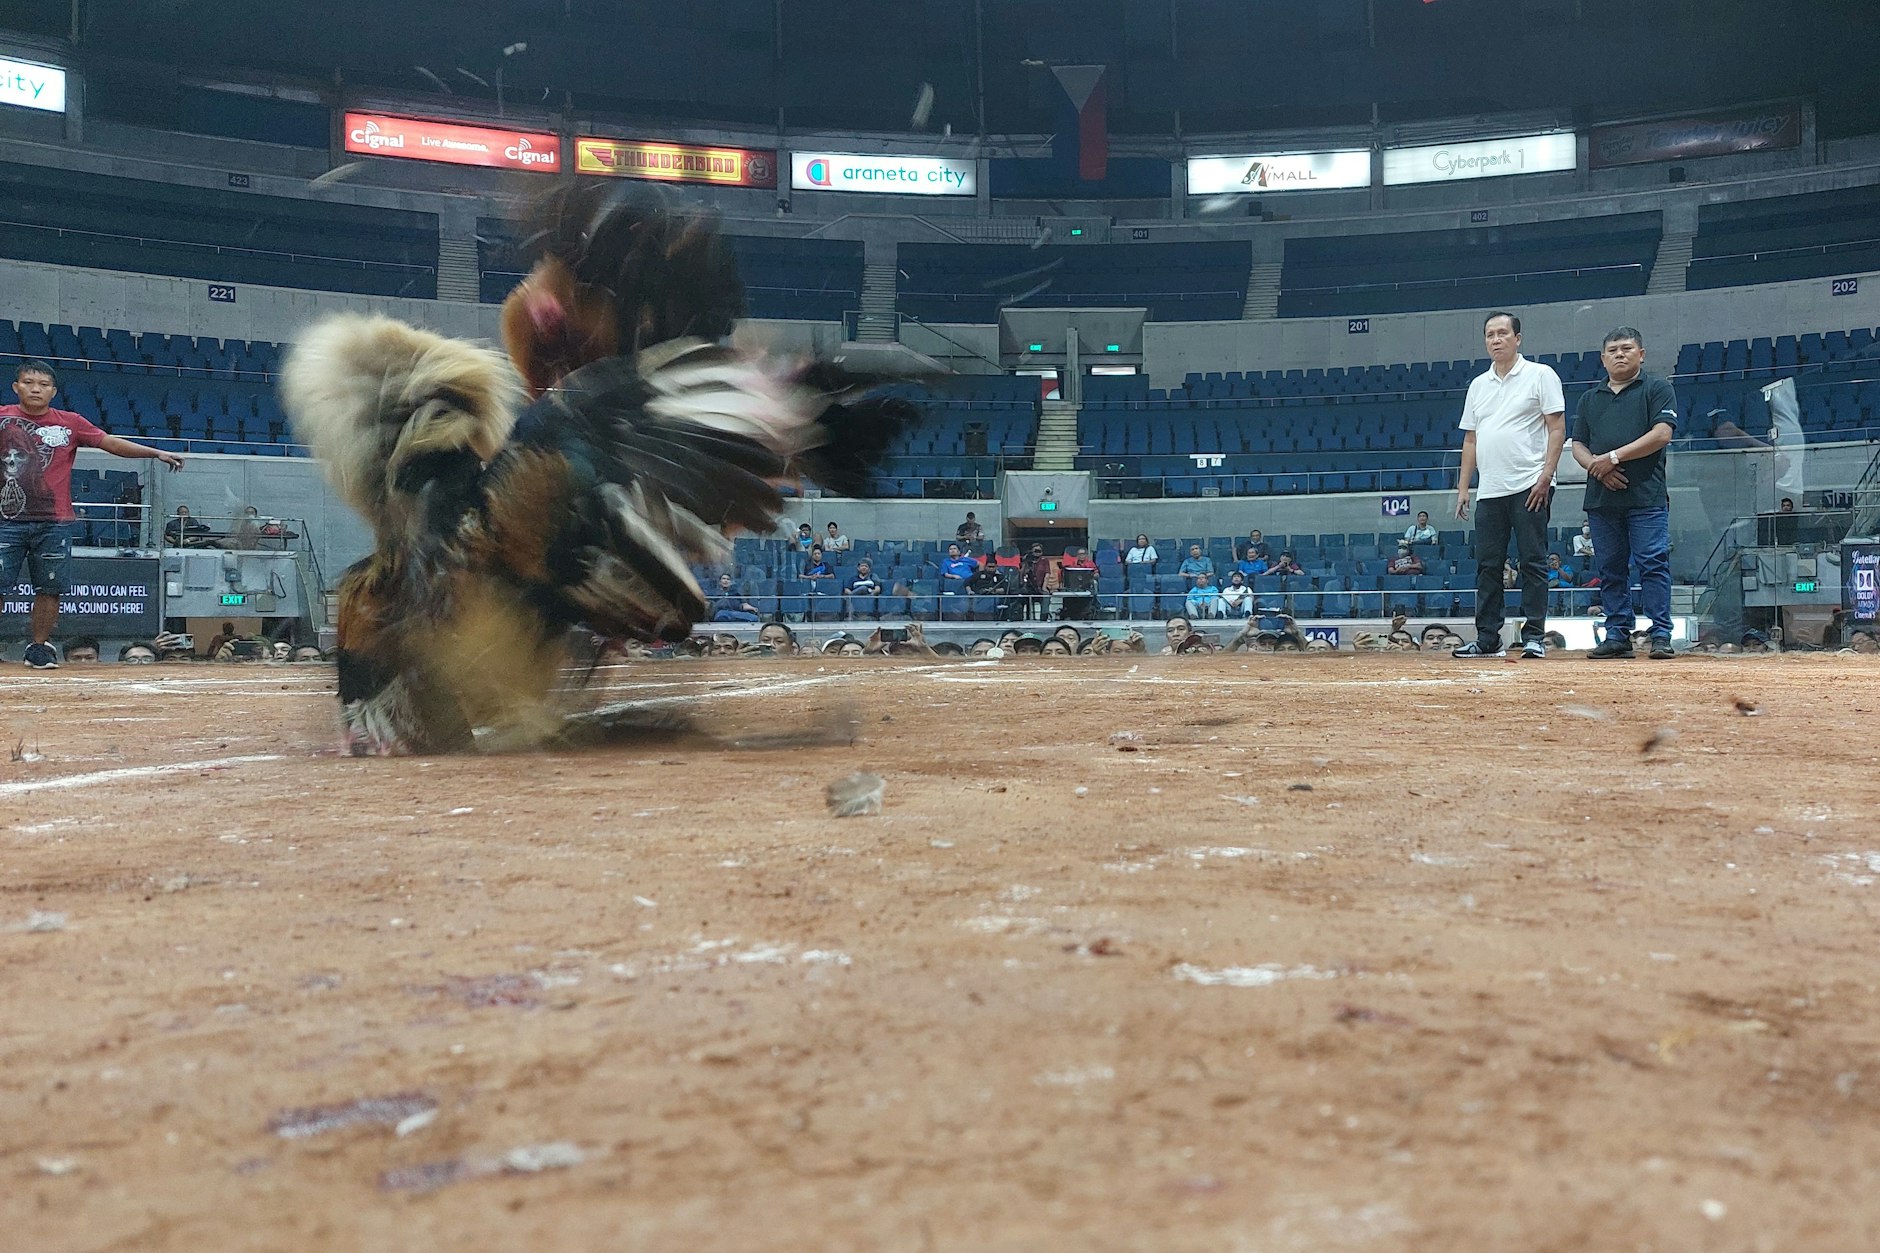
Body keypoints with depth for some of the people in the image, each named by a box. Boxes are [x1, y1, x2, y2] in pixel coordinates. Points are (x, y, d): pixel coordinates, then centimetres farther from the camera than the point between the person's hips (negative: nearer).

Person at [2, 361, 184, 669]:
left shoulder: (70, 423, 6)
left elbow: (111, 442, 4)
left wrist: (156, 453, -4)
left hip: (54, 522, 1)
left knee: (49, 588, 4)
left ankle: (39, 647, 17)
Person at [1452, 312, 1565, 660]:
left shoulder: (1540, 375, 1)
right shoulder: (1478, 385, 18)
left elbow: (1557, 429, -4)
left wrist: (1546, 476, -14)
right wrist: (1463, 487, 11)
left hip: (1529, 487, -5)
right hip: (1489, 490, 6)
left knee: (1533, 563, -4)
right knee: (1487, 566, 5)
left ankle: (1534, 637, -1)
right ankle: (1487, 639, 9)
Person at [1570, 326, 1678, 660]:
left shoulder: (1657, 389, 5)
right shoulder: (1590, 398, 19)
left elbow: (1662, 434, -7)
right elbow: (1578, 446, 16)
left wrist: (1614, 457, -12)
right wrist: (1597, 465, -6)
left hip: (1646, 497, -5)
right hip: (1601, 498, 5)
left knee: (1654, 564, -9)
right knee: (1611, 569, 6)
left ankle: (1661, 636, -7)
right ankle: (1617, 635, 11)